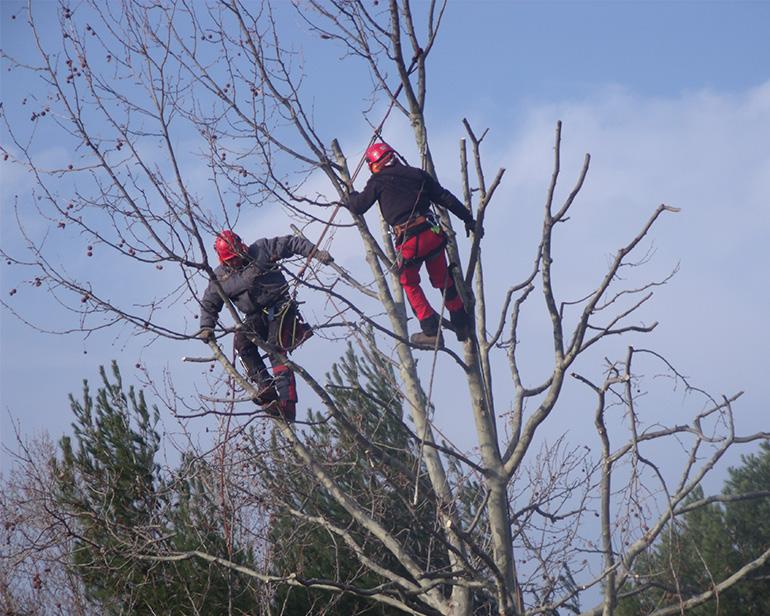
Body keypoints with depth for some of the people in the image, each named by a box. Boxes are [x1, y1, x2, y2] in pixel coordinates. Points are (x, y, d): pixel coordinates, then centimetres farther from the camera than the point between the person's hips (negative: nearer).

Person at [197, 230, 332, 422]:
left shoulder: (262, 249, 0)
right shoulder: (220, 277, 7)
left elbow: (292, 244, 5)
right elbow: (209, 303, 15)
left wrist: (316, 253, -3)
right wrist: (206, 327, 0)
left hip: (280, 307, -4)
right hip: (256, 318, 4)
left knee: (275, 350, -23)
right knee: (241, 340, -27)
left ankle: (287, 402, -31)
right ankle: (265, 386, -30)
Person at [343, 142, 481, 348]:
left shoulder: (378, 181, 3)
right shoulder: (417, 174, 14)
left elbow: (358, 207, 7)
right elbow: (446, 198, 16)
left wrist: (350, 198, 31)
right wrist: (468, 218, 23)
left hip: (409, 242, -4)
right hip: (433, 236, 4)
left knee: (409, 284, 18)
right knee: (443, 280, 21)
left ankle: (431, 331, 9)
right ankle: (462, 326, 28)